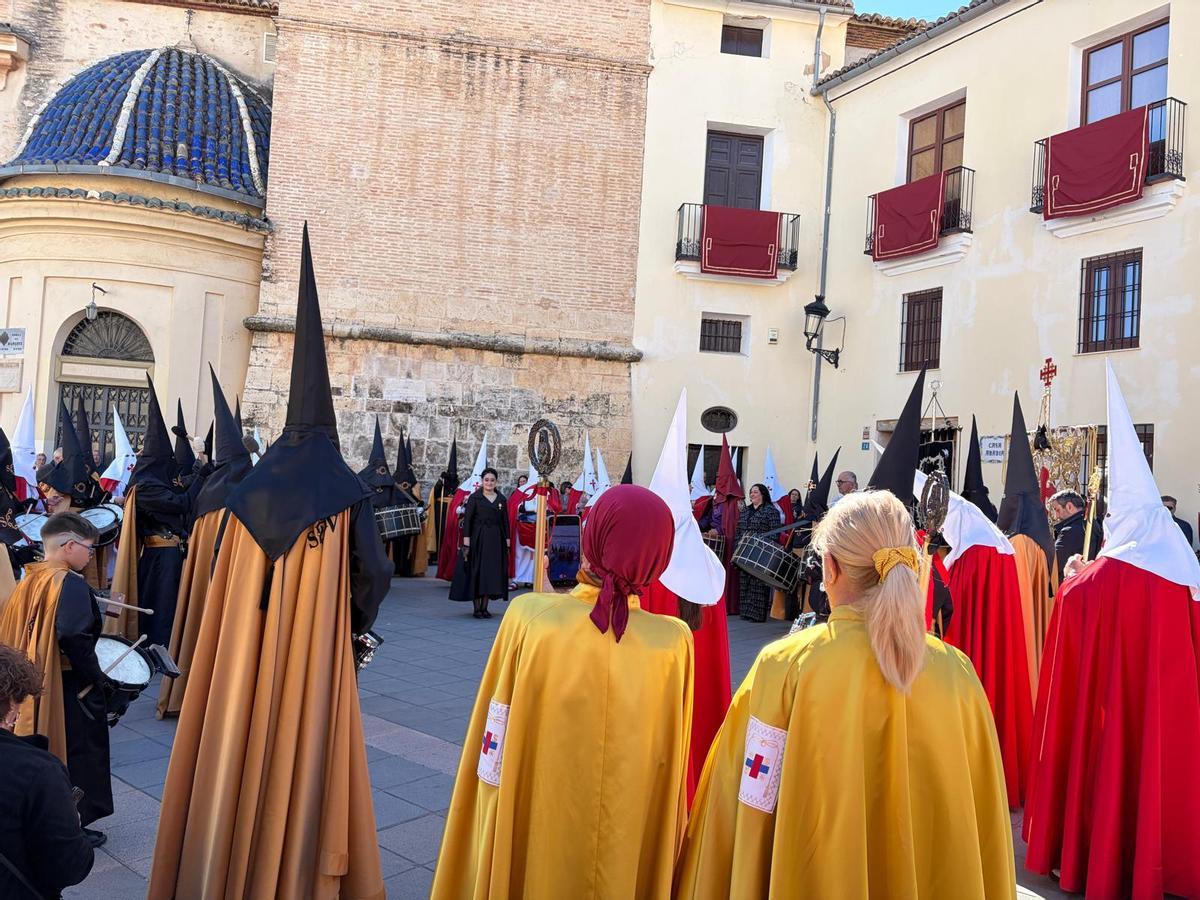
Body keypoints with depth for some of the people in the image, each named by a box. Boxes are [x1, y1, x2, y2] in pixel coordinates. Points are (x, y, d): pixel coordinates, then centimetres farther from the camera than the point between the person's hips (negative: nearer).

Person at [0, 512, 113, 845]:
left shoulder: (29, 581, 6)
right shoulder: (72, 584, -19)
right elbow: (74, 638, -30)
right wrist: (96, 677, -19)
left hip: (33, 687, 8)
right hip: (68, 690, -8)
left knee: (44, 752, 21)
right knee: (77, 752, 5)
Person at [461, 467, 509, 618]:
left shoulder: (501, 499, 8)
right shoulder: (474, 498, -2)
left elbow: (505, 521, 10)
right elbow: (467, 520, -5)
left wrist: (507, 542, 5)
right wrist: (466, 542, -12)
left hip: (496, 540, 4)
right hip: (478, 539, -4)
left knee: (493, 572, 4)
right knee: (478, 572, -1)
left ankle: (484, 607, 13)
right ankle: (477, 609, 6)